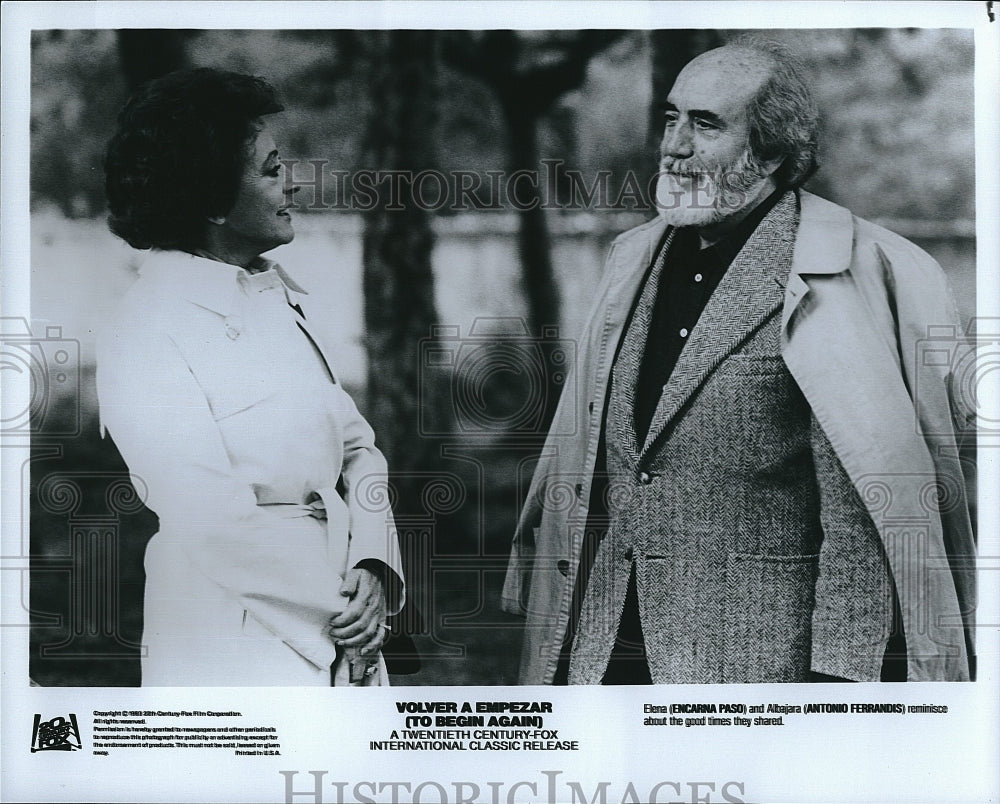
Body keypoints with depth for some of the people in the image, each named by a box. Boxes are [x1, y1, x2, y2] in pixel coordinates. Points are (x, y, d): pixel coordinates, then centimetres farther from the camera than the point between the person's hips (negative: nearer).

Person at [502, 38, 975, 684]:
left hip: (756, 655, -5)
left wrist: (843, 667, -15)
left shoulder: (834, 279, -9)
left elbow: (855, 498, -12)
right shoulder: (635, 259, 12)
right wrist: (554, 626, 14)